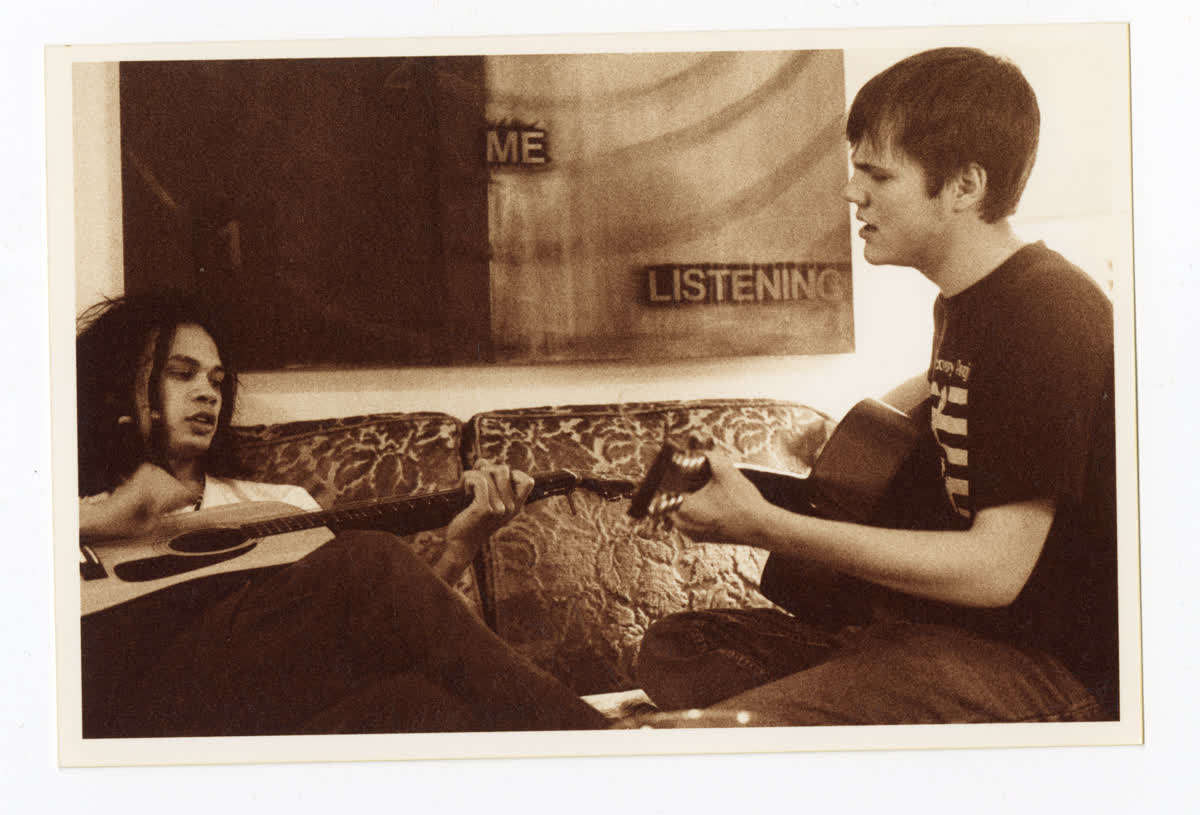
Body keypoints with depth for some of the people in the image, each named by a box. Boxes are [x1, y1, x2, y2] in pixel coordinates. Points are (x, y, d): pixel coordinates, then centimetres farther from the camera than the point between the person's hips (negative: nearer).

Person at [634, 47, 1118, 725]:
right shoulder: (965, 300, 10)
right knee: (674, 651, 11)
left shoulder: (1045, 313, -21)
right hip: (942, 622, 10)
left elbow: (995, 568, -24)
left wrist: (763, 525, -23)